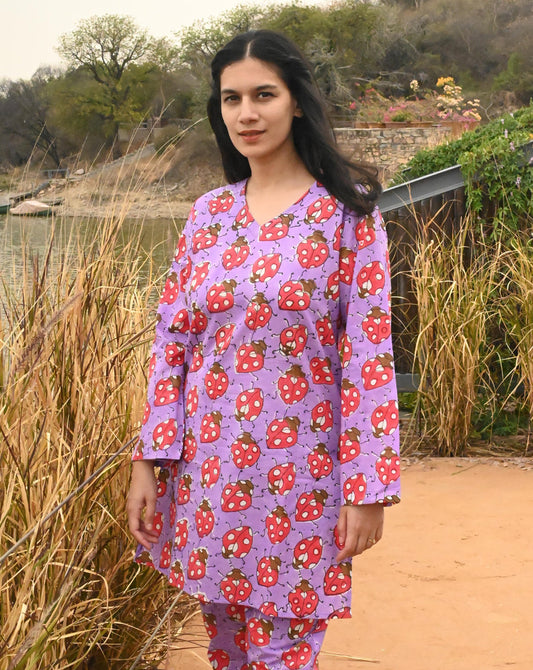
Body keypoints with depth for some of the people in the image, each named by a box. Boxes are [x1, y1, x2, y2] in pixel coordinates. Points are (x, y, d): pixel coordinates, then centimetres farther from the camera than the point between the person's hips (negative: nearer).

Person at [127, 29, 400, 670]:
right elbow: (171, 343, 6)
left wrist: (367, 488, -12)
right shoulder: (208, 214, 6)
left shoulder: (346, 210, -6)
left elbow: (369, 354, -9)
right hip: (208, 470, 4)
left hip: (300, 476, -4)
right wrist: (147, 464, 0)